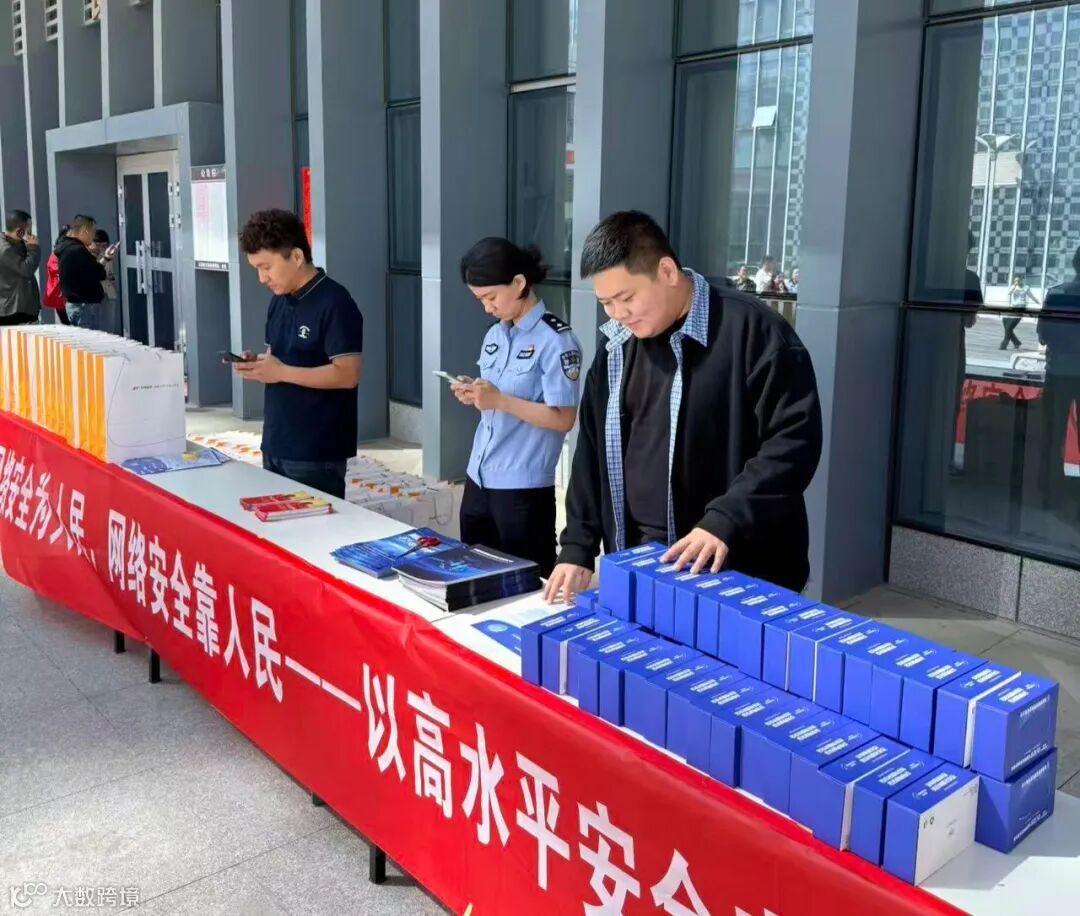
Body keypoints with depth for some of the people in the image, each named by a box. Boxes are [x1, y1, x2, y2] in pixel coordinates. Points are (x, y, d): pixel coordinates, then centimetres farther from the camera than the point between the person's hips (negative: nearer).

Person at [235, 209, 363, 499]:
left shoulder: (334, 303, -15)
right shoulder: (279, 301, 11)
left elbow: (347, 374, -20)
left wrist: (281, 372, -20)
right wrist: (257, 363, -1)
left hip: (316, 451, -8)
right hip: (276, 443, 8)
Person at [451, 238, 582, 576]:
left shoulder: (555, 340, -12)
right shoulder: (494, 335, 10)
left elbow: (563, 419, -16)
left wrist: (500, 400, -22)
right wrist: (474, 397, -3)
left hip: (523, 487, -7)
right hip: (479, 479, 7)